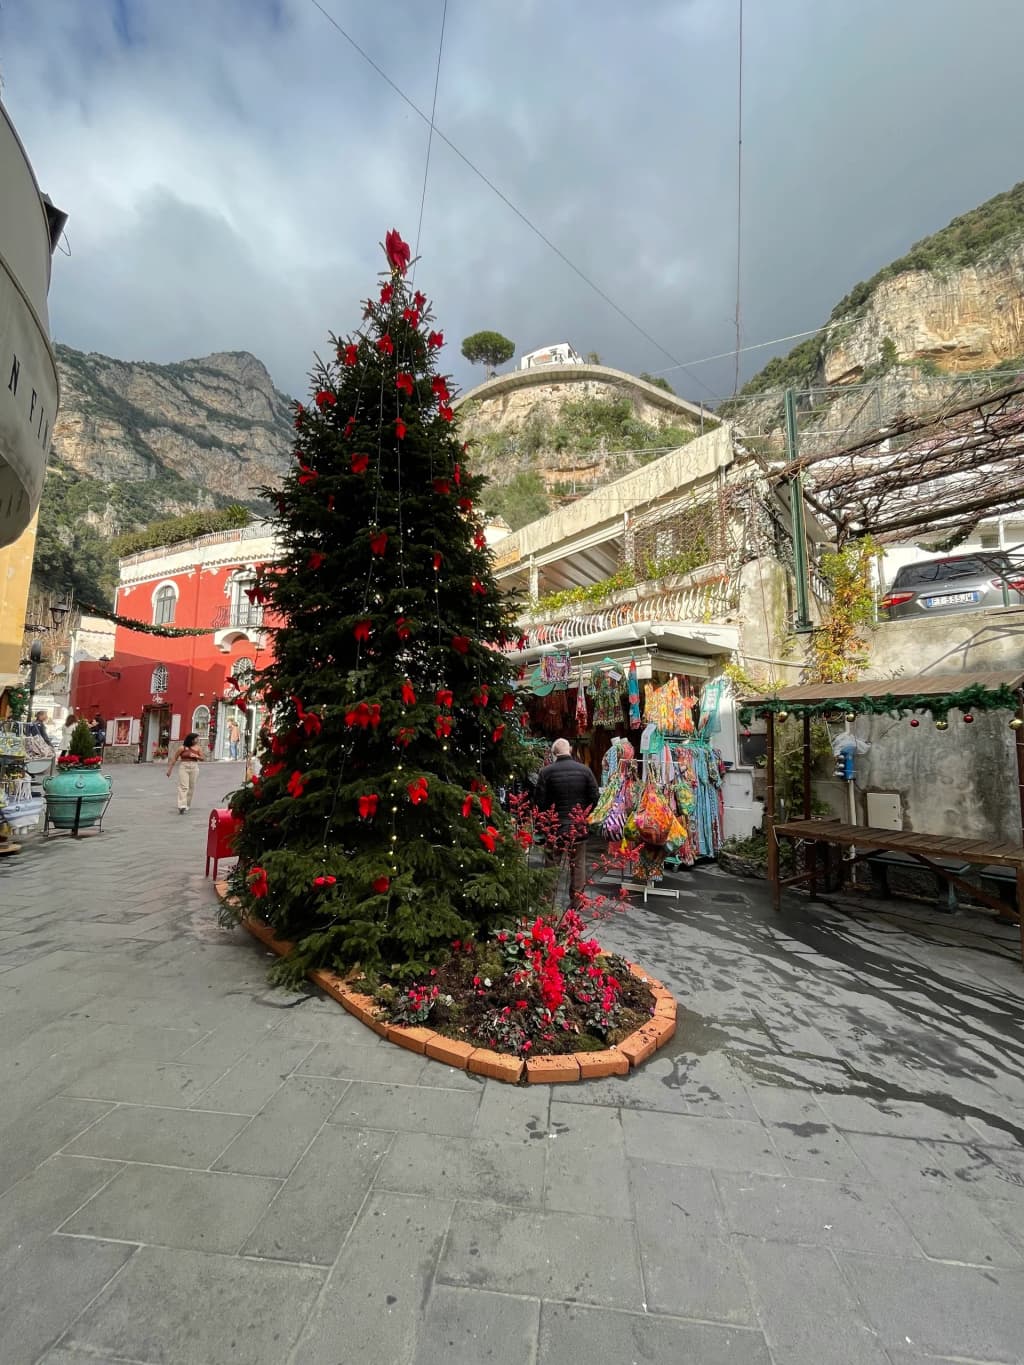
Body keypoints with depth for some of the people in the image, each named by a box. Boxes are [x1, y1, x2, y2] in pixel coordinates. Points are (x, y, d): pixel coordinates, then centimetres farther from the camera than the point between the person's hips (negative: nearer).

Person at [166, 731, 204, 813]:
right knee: (183, 786, -10)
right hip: (184, 767, -3)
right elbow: (175, 759, 1)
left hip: (194, 767, 3)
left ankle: (188, 805, 22)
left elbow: (202, 759, 9)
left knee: (192, 787, 8)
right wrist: (170, 769, 1)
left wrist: (196, 756, -11)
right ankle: (182, 806, -14)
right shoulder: (182, 748, -3)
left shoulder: (198, 748, 6)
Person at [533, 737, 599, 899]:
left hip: (555, 826, -1)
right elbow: (594, 797, -4)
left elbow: (539, 801, -11)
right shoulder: (584, 769, -6)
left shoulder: (546, 772, -12)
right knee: (578, 863, 14)